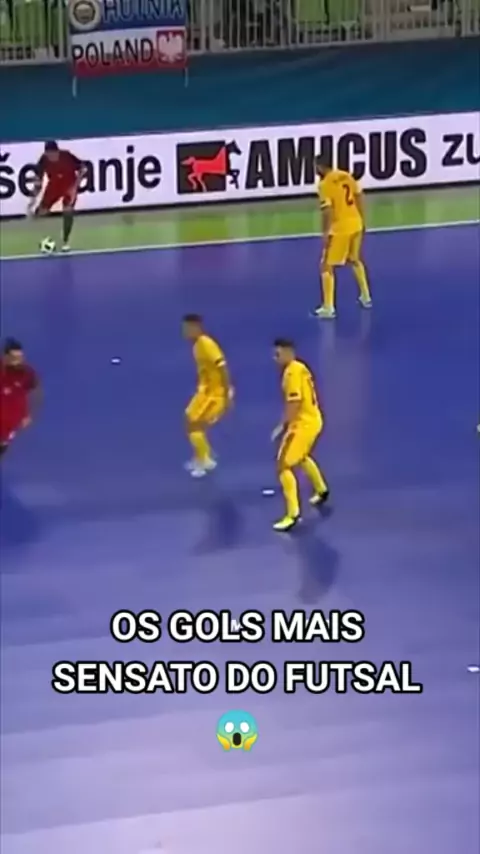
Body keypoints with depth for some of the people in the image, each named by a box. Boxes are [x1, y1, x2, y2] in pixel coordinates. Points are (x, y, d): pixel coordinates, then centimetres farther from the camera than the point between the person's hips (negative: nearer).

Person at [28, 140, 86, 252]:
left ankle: (66, 242, -3)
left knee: (68, 211, -17)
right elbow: (39, 179, -10)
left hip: (69, 185, -3)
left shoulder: (67, 156, -29)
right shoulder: (43, 160, -22)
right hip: (54, 186, 3)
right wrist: (34, 199, -16)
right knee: (41, 212, -5)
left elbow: (82, 169, -15)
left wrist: (75, 186, -22)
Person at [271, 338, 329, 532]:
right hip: (312, 420, 10)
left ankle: (293, 514, -17)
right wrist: (287, 423, 17)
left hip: (304, 423, -10)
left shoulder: (292, 372, -20)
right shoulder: (299, 368, 10)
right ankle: (321, 491, 55)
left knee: (283, 466, -11)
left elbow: (294, 403, -26)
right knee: (301, 457, 35)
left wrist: (283, 426, -21)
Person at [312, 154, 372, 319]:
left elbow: (327, 211, -20)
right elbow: (359, 197, 11)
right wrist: (361, 221, 21)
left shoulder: (324, 184, -15)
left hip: (340, 229, -7)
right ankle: (366, 297, 39)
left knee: (326, 267, 1)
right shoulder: (346, 176, 5)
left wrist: (325, 234, -16)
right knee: (354, 260, 29)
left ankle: (328, 308, -3)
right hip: (355, 225, 7)